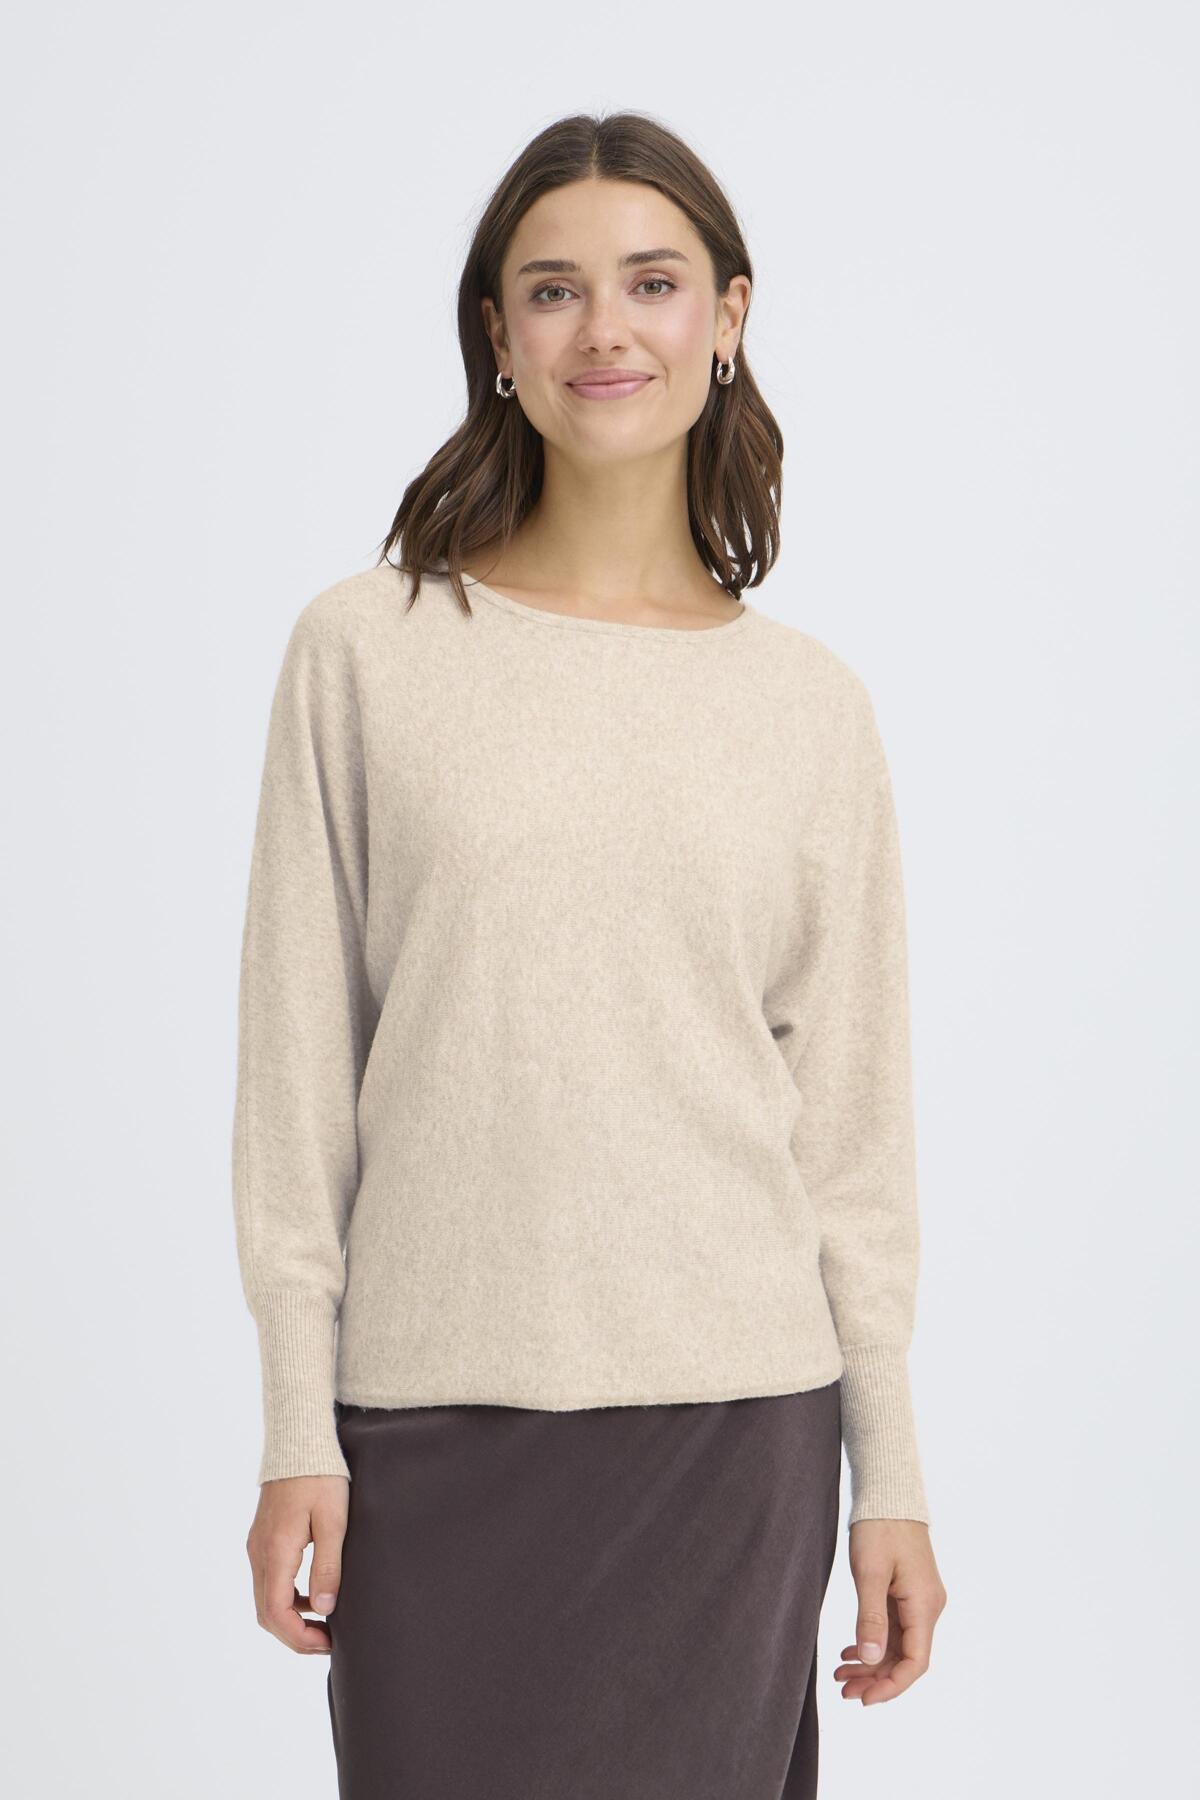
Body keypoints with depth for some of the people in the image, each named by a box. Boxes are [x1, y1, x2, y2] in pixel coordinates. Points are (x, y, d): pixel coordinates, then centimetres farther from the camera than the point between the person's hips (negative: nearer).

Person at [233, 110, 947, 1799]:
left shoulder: (810, 703, 5)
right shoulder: (367, 648, 0)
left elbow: (853, 1117, 7)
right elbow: (300, 1066, 1)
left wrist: (893, 1474, 6)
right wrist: (296, 1430, -1)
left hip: (737, 1417, 1)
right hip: (435, 1408, -1)